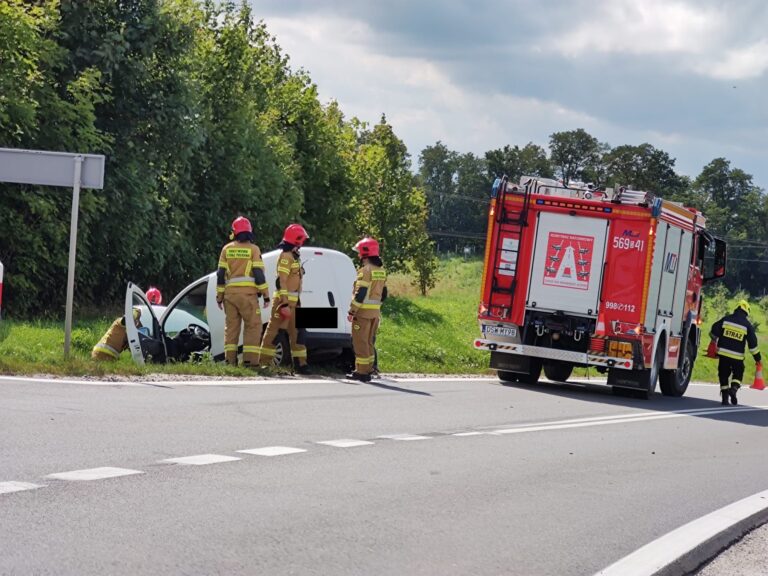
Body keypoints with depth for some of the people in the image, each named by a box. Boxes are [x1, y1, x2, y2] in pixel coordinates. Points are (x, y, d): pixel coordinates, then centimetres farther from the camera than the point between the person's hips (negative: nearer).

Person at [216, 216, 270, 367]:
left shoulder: (227, 249, 8)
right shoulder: (253, 249, -2)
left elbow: (221, 274, 7)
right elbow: (259, 274, -7)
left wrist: (219, 296, 13)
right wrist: (266, 295, -3)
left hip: (230, 293, 4)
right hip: (247, 293, -4)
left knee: (231, 326, 9)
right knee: (253, 326, 0)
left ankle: (230, 359, 6)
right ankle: (250, 359, -9)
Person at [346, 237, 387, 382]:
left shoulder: (365, 270, -15)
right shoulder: (381, 271, 12)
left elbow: (360, 293, -19)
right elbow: (383, 294, 16)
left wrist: (351, 311, -16)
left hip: (363, 312, -8)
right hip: (375, 313, 8)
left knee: (360, 342, -4)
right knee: (368, 342, 15)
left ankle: (362, 372, -5)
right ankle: (367, 370, 17)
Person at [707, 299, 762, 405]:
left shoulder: (726, 319, 1)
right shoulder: (747, 325, -2)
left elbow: (714, 331, 3)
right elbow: (753, 343, -1)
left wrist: (714, 343, 23)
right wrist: (758, 359, 6)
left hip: (723, 353, 1)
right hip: (737, 356, -1)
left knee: (724, 374, 11)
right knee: (738, 374, 15)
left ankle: (725, 396, 5)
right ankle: (734, 389, -12)